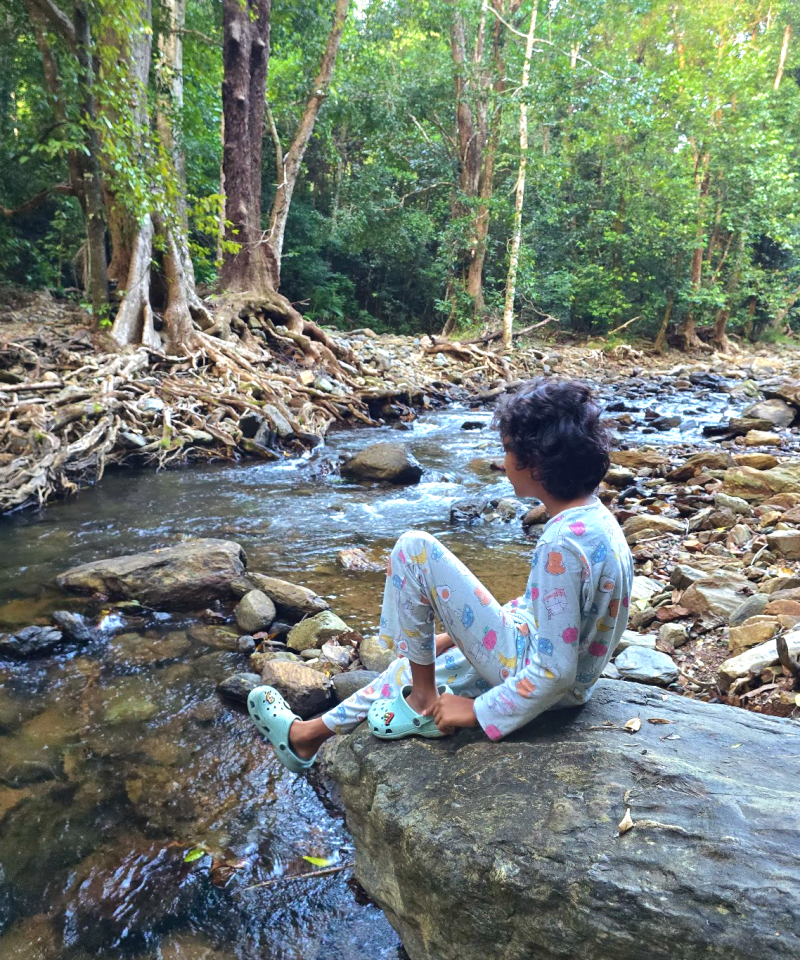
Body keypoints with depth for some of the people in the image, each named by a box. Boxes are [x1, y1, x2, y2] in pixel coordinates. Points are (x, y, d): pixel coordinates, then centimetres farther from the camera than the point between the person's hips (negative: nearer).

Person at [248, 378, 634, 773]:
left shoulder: (561, 546, -29)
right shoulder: (593, 516, 1)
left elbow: (555, 672, -28)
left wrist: (478, 711, -15)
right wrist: (461, 632, 15)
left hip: (531, 676, -10)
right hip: (540, 653, 10)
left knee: (414, 549, -16)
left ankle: (423, 699, 0)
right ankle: (310, 734, 40)